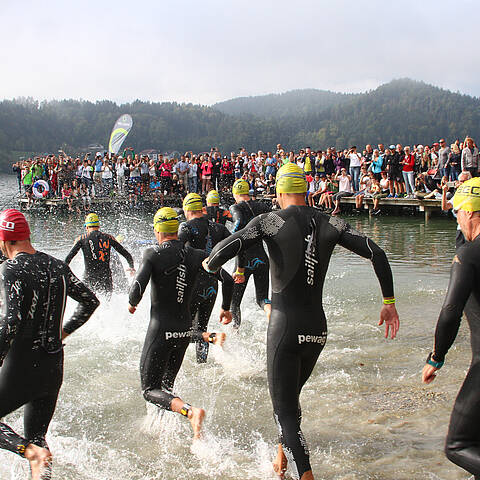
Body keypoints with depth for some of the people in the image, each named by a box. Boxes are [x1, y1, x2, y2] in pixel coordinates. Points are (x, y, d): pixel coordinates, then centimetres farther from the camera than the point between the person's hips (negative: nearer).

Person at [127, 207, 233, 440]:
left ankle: (190, 411, -25)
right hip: (185, 330, 6)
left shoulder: (153, 254, -11)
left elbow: (138, 287, -21)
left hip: (160, 331, -5)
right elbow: (227, 280, -3)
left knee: (151, 390, -1)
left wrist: (132, 304, 2)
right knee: (167, 383, 24)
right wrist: (226, 308, 13)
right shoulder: (196, 255, 1)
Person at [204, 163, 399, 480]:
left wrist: (211, 264, 6)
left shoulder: (269, 221, -6)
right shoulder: (330, 224, 4)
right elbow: (376, 253, -2)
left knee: (284, 409, 2)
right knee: (292, 396, 26)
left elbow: (227, 248, -17)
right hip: (318, 328, 5)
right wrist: (389, 302, 5)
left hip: (285, 328, -5)